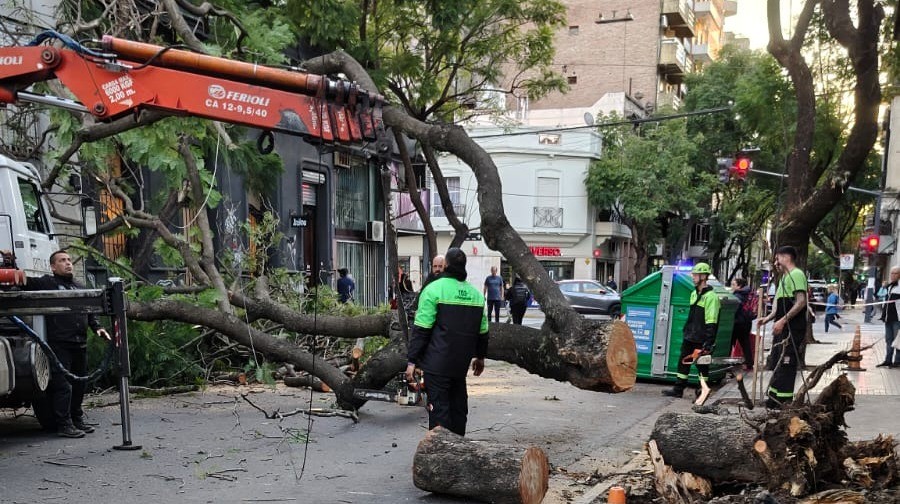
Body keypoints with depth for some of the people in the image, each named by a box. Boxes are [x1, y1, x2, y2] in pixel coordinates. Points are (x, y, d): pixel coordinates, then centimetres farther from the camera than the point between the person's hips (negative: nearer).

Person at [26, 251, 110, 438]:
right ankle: (64, 424, -3)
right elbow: (26, 283, -12)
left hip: (80, 344, 7)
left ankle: (77, 419, 27)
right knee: (63, 385, -8)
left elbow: (90, 313, 27)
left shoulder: (78, 287, 23)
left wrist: (98, 328, 12)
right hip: (59, 343, -7)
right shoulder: (47, 283, 1)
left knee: (79, 385, 14)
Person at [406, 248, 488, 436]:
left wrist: (412, 360, -10)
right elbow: (482, 331, 16)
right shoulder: (476, 294, 10)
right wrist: (480, 357, 29)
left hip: (437, 364, -5)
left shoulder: (434, 289, -8)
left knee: (439, 408, -4)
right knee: (458, 406, 16)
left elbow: (421, 330, -13)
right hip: (461, 364, 6)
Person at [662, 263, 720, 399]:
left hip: (701, 340, -9)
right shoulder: (694, 293, 12)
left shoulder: (711, 297, -16)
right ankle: (678, 389, 17)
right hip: (689, 337, 9)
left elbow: (711, 323, -20)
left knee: (702, 366, 2)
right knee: (683, 362, 11)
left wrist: (708, 343, -22)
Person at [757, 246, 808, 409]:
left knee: (786, 364, -11)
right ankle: (774, 398, 21)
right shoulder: (785, 277, 23)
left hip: (792, 329, -11)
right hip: (782, 328, 11)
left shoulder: (796, 275, -10)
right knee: (776, 362, 14)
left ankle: (785, 399, -9)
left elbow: (801, 302, -20)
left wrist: (783, 320, -22)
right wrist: (768, 318, 14)